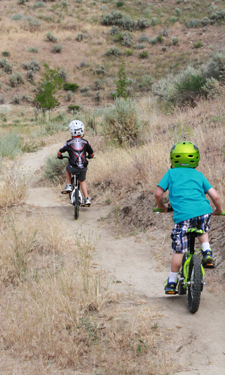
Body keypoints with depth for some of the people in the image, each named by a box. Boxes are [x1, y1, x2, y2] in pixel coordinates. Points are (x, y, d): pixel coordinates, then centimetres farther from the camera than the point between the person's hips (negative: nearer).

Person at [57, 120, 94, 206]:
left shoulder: (69, 143, -6)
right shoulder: (85, 142, -1)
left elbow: (59, 152, 3)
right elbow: (92, 154, 7)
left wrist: (59, 156, 26)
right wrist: (89, 156, 31)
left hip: (73, 168, -2)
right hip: (83, 168, 2)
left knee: (67, 168, 33)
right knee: (82, 181, 26)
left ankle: (68, 186, 24)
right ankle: (87, 199, 16)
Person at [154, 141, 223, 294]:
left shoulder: (171, 173, 18)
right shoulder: (199, 175, 22)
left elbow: (158, 194, 12)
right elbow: (215, 196, 15)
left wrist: (162, 207, 32)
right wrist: (218, 210, 34)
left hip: (183, 214, -2)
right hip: (203, 211, 2)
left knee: (179, 251, 7)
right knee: (203, 229, 36)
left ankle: (172, 282, 14)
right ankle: (207, 251, 13)